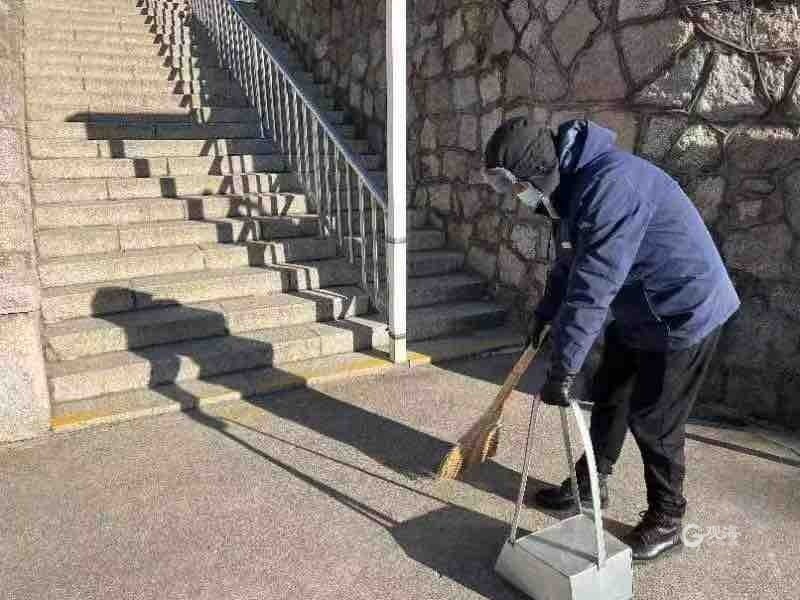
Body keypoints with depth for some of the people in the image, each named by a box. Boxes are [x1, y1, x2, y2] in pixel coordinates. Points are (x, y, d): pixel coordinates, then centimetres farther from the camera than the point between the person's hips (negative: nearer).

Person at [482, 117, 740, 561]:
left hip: (683, 310, -9)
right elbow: (570, 263, 14)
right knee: (607, 395, 17)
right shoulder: (572, 183, 1)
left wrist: (563, 366, -32)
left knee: (653, 418, 0)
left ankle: (666, 518, 22)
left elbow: (593, 286, -35)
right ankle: (591, 481, 36)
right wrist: (544, 313, 19)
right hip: (635, 309, 9)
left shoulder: (610, 184, -32)